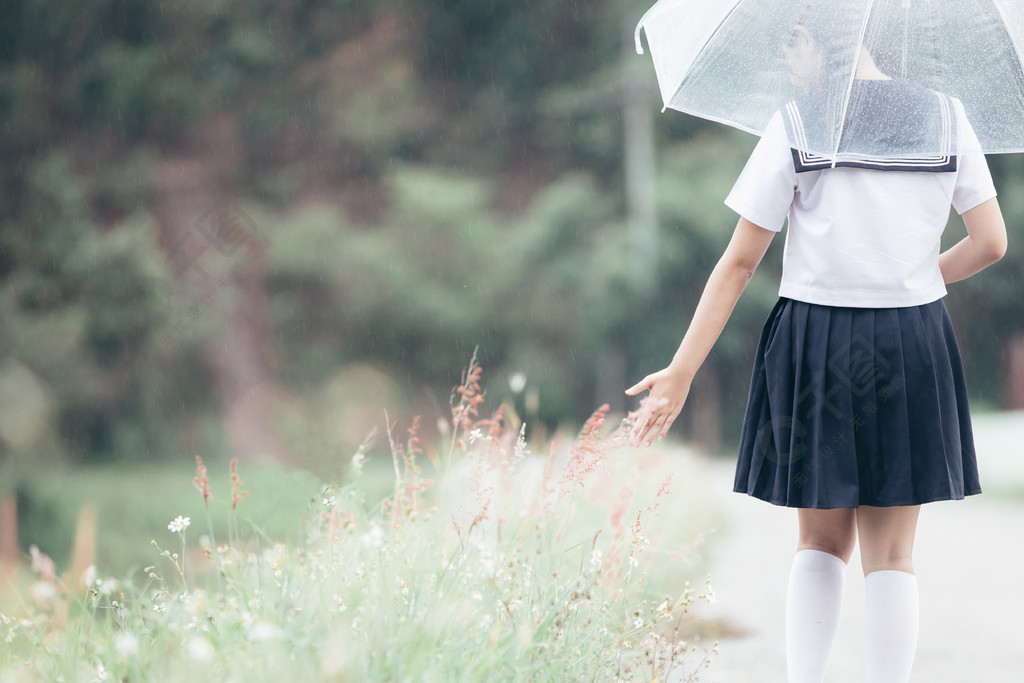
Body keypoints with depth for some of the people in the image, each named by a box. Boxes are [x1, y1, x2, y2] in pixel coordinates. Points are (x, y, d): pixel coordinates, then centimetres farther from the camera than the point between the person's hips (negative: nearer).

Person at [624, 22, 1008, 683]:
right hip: (914, 345, 1)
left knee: (822, 542, 15)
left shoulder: (795, 127, -5)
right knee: (890, 551, 8)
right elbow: (991, 242, 3)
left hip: (814, 343, -1)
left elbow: (740, 262, -6)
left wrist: (681, 374, -2)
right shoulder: (945, 114, 2)